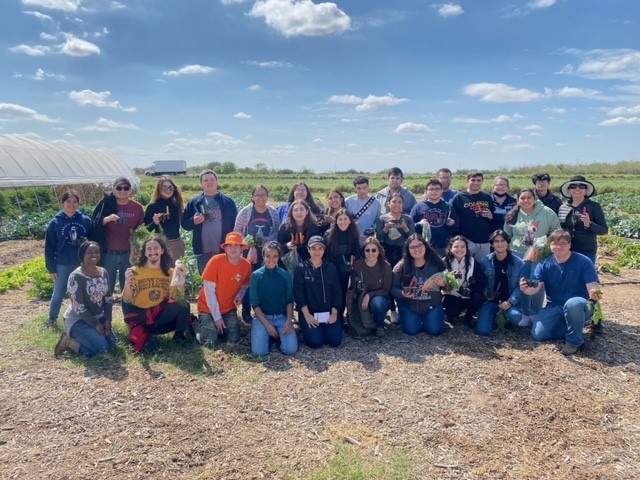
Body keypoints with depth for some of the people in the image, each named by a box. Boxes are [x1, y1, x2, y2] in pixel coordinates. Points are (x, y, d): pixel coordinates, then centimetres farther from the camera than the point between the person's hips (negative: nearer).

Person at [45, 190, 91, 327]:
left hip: (82, 264, 1)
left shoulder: (86, 220, -3)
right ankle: (52, 318, 30)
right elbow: (49, 247, -2)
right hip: (62, 266, -1)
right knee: (58, 294, 10)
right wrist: (51, 268, -4)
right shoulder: (55, 222, -5)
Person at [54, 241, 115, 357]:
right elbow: (79, 308, -22)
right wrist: (96, 324, -18)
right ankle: (69, 342, 2)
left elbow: (108, 299, 6)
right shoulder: (76, 276, -21)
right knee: (102, 347, -18)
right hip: (79, 319, -7)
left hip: (99, 316, 8)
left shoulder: (103, 273, 1)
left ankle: (78, 338, 18)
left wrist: (108, 320, -5)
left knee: (111, 342, 2)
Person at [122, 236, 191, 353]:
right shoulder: (135, 271, -7)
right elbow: (126, 300, -12)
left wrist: (181, 280, -23)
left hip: (161, 312, 3)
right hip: (140, 314, -2)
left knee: (183, 306, -26)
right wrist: (127, 282, -30)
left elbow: (178, 298, -6)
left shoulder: (169, 272, 0)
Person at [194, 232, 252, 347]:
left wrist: (240, 296, -16)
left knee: (234, 339, -9)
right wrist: (217, 316, -18)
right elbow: (209, 291, -19)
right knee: (210, 342, -17)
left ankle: (219, 326, 20)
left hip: (229, 309, 4)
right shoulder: (216, 261, -22)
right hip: (209, 308, -4)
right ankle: (199, 325, 15)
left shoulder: (246, 265, -9)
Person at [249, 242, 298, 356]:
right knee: (259, 351, -21)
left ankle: (279, 335, 13)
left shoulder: (286, 275, 0)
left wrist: (289, 321, -12)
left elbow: (289, 301, 4)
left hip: (282, 317, 1)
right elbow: (255, 304, -5)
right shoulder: (256, 275, -5)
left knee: (290, 349, -19)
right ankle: (268, 336, 11)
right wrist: (267, 325, -14)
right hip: (262, 316, -1)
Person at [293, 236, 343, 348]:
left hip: (328, 312, 3)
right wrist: (307, 315, -14)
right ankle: (308, 328, 14)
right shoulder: (301, 268, -2)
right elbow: (298, 294, -7)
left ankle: (325, 328, 19)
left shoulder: (331, 268, 6)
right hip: (309, 312, -2)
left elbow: (337, 291, 5)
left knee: (335, 341, -13)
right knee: (315, 342, -19)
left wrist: (334, 313, -5)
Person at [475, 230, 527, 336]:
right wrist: (485, 294, -16)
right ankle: (494, 316, 18)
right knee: (482, 330, -17)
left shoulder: (518, 263, -4)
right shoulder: (485, 261, -2)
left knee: (514, 316, -36)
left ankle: (510, 319, 4)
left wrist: (510, 302, -20)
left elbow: (520, 287, -5)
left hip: (509, 300, -1)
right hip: (490, 300, 1)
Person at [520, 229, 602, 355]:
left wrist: (595, 294, -42)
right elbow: (535, 287, -13)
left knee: (573, 303, -40)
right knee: (538, 334, -16)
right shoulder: (545, 264, -4)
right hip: (554, 307, 4)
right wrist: (526, 289, -37)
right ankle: (575, 326, 11)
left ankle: (574, 341, -13)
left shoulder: (584, 262, -12)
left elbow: (592, 287, -17)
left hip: (580, 306, -3)